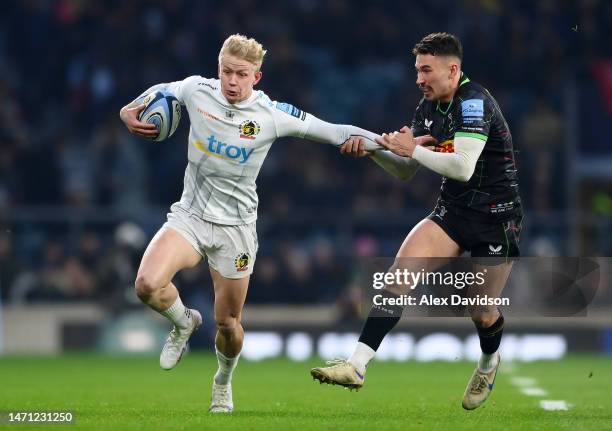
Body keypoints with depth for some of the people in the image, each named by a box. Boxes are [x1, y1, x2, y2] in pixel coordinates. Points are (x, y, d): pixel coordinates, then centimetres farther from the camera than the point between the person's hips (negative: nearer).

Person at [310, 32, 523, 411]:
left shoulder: (474, 101, -20)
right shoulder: (429, 107, 6)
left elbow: (463, 167, -31)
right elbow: (406, 171, 13)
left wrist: (413, 149, -22)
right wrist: (372, 149, -5)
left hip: (497, 216, -6)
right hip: (453, 210, 6)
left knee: (483, 314, 3)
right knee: (401, 270, -17)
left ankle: (489, 360, 41)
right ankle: (357, 365, -26)